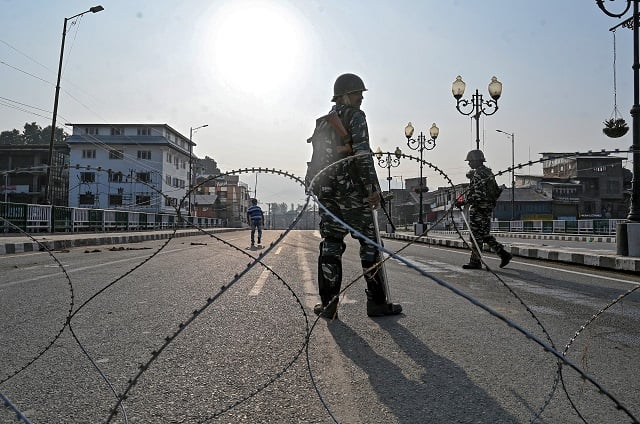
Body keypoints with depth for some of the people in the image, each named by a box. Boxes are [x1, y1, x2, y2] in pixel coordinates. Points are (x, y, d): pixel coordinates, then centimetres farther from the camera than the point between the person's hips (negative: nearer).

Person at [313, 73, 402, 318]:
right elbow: (362, 153, -15)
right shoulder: (355, 116, -3)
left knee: (330, 244, 6)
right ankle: (377, 302, 7)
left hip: (327, 189, 7)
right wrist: (373, 188, -15)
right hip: (352, 188, -7)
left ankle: (328, 304, 6)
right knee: (369, 243, 2)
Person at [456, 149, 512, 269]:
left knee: (476, 236, -2)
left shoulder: (478, 174, -16)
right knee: (485, 235, 15)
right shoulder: (487, 172, 16)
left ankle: (475, 262, 5)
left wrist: (463, 202, -19)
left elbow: (477, 195, -23)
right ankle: (504, 254, 15)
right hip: (488, 208, 10)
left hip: (478, 209, -10)